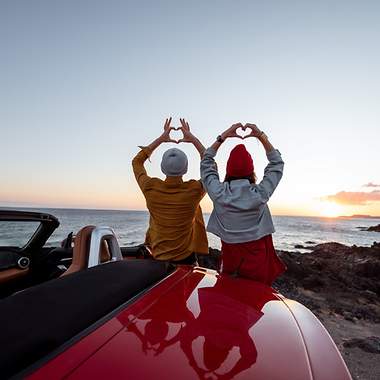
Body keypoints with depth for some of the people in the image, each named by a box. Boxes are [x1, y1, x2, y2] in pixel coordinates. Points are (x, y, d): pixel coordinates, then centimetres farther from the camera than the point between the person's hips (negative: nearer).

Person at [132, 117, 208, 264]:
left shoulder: (151, 188, -17)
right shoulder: (194, 190, -20)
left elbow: (136, 161, 4)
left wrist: (160, 139, 4)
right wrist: (193, 139, 2)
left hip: (158, 259, 2)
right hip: (186, 259, -1)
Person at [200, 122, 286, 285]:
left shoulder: (219, 193, -14)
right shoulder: (260, 194, -13)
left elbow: (206, 163, 3)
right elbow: (277, 164, 3)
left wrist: (223, 136, 3)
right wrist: (261, 136, 2)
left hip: (230, 260, 1)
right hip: (257, 261, 0)